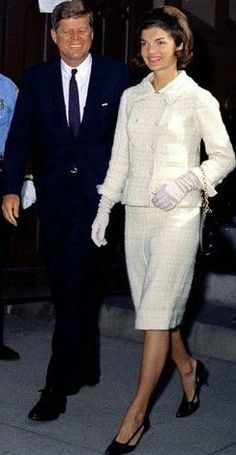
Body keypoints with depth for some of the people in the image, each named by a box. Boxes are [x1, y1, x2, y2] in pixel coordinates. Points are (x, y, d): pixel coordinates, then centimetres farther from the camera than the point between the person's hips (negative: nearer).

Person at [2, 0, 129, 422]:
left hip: (97, 192, -3)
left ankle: (58, 386, -5)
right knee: (65, 287, 11)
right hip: (53, 194, 4)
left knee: (76, 287, -9)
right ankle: (86, 366, 28)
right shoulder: (36, 79, 7)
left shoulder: (115, 74, 2)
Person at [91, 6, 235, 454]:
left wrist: (184, 182, -15)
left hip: (177, 216, -5)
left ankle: (135, 415, 1)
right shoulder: (131, 97, 11)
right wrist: (103, 208, 8)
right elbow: (119, 159, 14)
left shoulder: (197, 99, -3)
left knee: (156, 313, -6)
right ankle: (188, 368, 38)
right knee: (155, 309, 11)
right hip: (136, 214, 5)